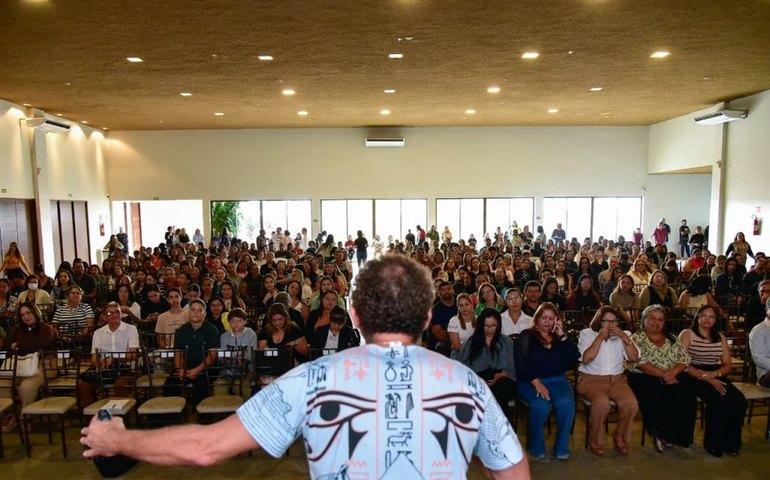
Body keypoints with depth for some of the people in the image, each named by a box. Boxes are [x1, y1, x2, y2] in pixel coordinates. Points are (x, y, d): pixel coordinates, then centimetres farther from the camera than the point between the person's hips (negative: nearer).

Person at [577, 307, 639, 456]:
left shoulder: (623, 335, 11)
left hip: (617, 379, 4)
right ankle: (595, 442, -8)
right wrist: (600, 338, -17)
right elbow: (586, 359, -14)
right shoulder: (587, 334, 1)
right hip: (591, 379, -4)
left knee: (631, 403, -24)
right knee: (602, 402, -33)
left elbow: (634, 357, -3)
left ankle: (621, 438, 3)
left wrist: (624, 337, -15)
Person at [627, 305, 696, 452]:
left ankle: (679, 436, -7)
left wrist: (673, 372, -14)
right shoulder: (637, 338, 2)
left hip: (672, 378, 4)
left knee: (688, 398, -24)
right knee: (657, 402, -32)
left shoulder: (672, 339, 17)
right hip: (644, 379, -4)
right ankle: (662, 435, -6)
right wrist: (663, 374, -18)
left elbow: (684, 359, 6)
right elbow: (639, 362, -11)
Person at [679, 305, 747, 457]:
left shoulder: (720, 336, 15)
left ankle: (731, 442, -3)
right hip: (693, 377, -5)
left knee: (739, 400, -22)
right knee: (717, 399, -30)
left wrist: (714, 374, -11)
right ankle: (713, 443, -9)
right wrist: (708, 379, -18)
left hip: (716, 375, 5)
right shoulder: (687, 334, -1)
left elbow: (728, 365, 11)